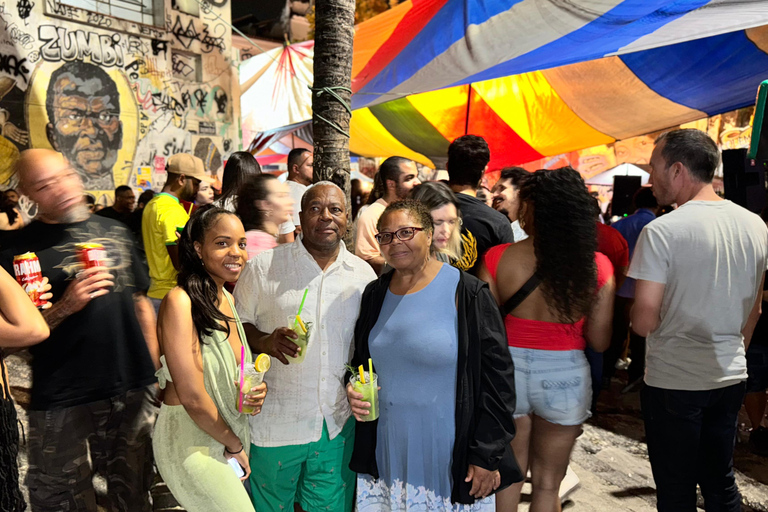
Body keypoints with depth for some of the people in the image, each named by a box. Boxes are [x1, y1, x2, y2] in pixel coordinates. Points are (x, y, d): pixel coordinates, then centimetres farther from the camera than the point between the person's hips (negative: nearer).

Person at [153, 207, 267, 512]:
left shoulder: (228, 299, 4)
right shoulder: (180, 301, -21)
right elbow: (192, 398, -22)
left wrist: (257, 389, -4)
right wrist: (234, 444, -9)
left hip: (227, 434, 7)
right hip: (191, 442, -7)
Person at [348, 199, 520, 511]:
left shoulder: (466, 293, -11)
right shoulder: (375, 294, 5)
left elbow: (497, 377, -11)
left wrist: (487, 456, -12)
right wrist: (354, 389, -3)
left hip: (450, 456, -4)